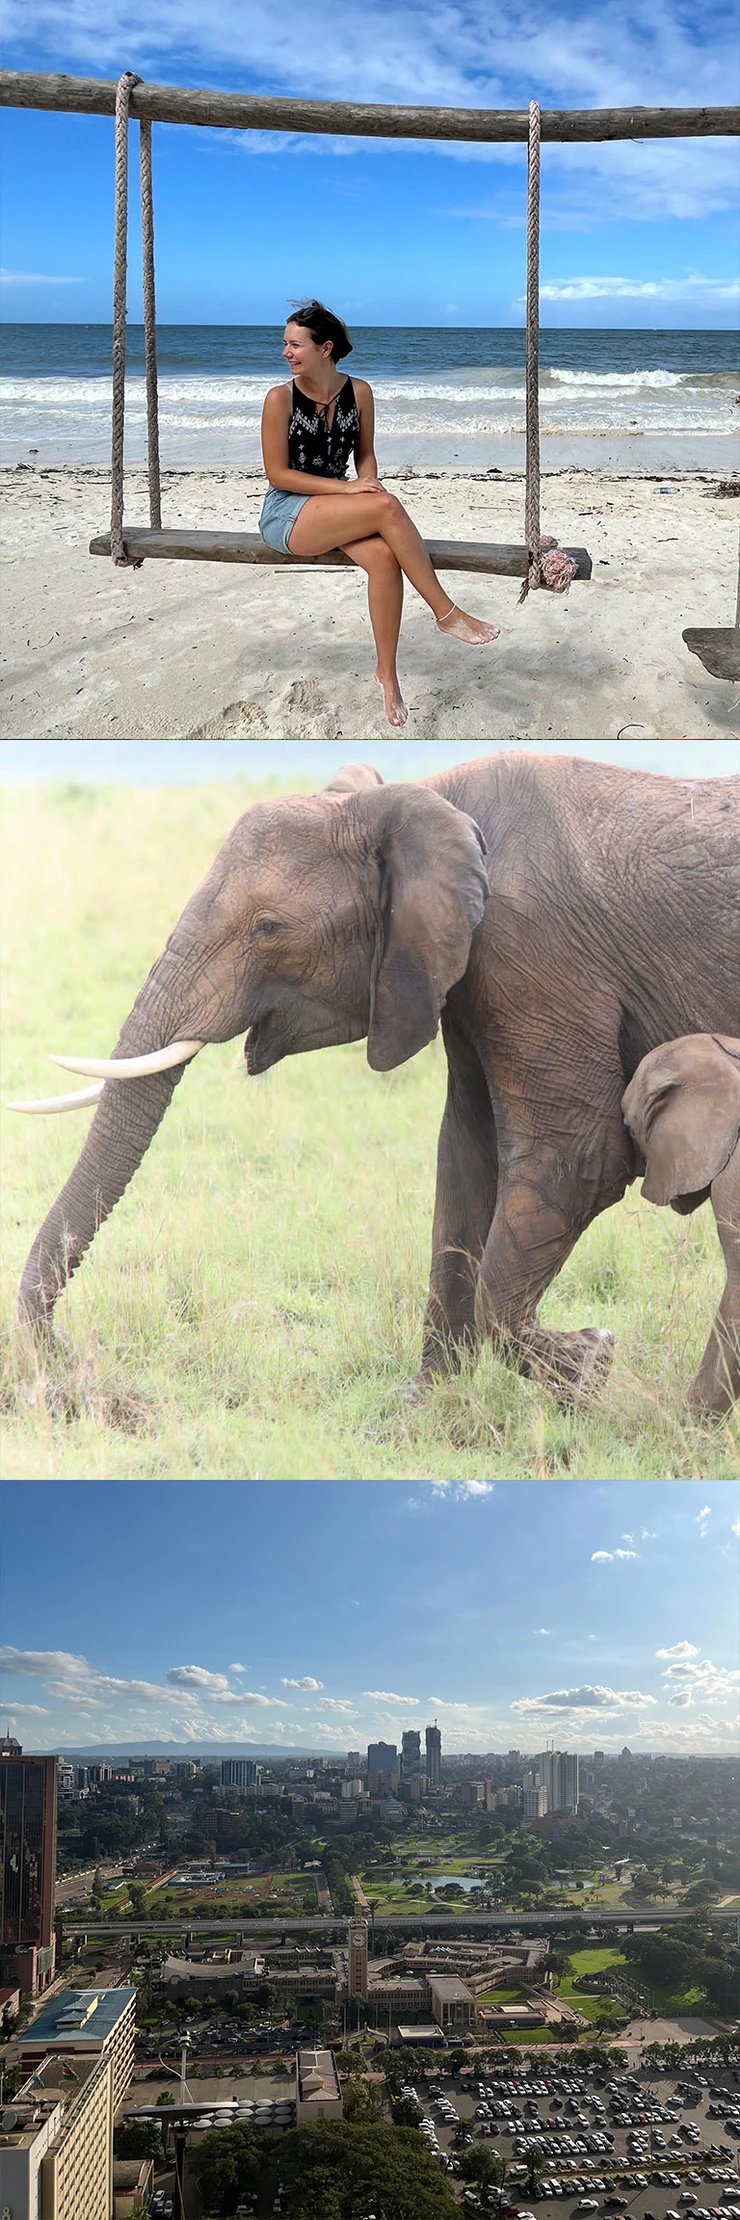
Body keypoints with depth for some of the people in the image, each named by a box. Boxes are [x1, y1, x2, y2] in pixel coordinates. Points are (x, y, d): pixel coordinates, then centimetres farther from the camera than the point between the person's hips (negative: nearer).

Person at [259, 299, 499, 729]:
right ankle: (447, 613, -23)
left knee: (385, 557, -31)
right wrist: (348, 488, -18)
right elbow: (278, 473, -9)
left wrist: (367, 482, -10)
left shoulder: (358, 392, 2)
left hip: (335, 505, 4)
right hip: (285, 516, -4)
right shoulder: (281, 398, -8)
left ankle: (387, 672, -22)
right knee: (387, 506, -30)